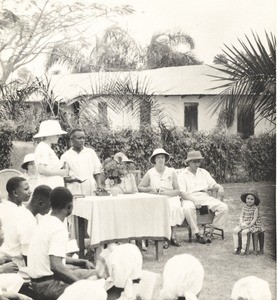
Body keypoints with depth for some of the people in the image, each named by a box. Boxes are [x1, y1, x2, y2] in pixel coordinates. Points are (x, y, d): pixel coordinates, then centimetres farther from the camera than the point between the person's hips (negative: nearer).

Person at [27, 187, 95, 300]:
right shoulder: (59, 229, -21)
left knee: (94, 273, 14)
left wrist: (82, 262, 16)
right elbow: (56, 266, -30)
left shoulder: (46, 221, 7)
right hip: (48, 285, -10)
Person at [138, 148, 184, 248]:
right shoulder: (150, 173, 7)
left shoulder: (171, 172, 8)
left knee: (175, 208, -33)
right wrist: (150, 189, -8)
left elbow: (178, 191, 5)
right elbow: (139, 188, 9)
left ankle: (173, 236, -23)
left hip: (170, 197, 1)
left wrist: (167, 192, -12)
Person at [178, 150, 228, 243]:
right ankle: (197, 234, -27)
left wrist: (220, 188, -10)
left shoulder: (203, 172, 19)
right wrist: (194, 200, -23)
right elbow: (182, 193, -8)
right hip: (190, 198, -4)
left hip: (205, 197, 5)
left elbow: (213, 184, 15)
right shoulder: (182, 175, 3)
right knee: (188, 208, -40)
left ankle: (210, 232, -15)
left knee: (224, 207, -18)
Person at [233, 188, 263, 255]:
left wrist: (249, 225, -20)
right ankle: (236, 248, -10)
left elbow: (255, 219, -14)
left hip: (254, 225, -6)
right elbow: (241, 216, 5)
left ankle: (243, 249, -21)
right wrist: (242, 223, -13)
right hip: (244, 224, 6)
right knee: (235, 231, -15)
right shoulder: (244, 207, 6)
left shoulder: (255, 208, -11)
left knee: (244, 232, -30)